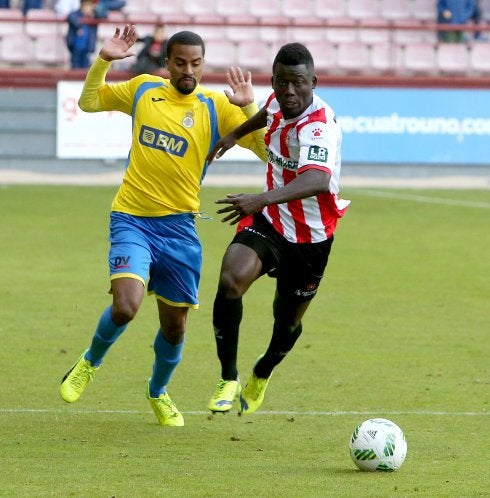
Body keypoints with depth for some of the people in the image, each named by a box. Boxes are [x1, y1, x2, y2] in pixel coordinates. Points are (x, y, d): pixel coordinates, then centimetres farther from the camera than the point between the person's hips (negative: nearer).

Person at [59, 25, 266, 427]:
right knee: (126, 306, -22)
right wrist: (103, 60, 0)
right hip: (132, 219, -1)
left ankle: (159, 393, 39)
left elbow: (267, 149, -8)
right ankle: (89, 364, 9)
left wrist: (248, 107, -23)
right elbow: (89, 102, 15)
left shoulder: (216, 107, -2)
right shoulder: (143, 90, 3)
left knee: (175, 326, 9)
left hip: (179, 226, 1)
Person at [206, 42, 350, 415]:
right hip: (268, 220, 4)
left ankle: (262, 374, 49)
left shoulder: (318, 127, -32)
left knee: (287, 321, 13)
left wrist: (263, 199, -66)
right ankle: (229, 380, -9)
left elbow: (317, 180, -53)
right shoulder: (279, 103, -8)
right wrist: (235, 135, 33)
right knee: (231, 279, -25)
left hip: (309, 237, -4)